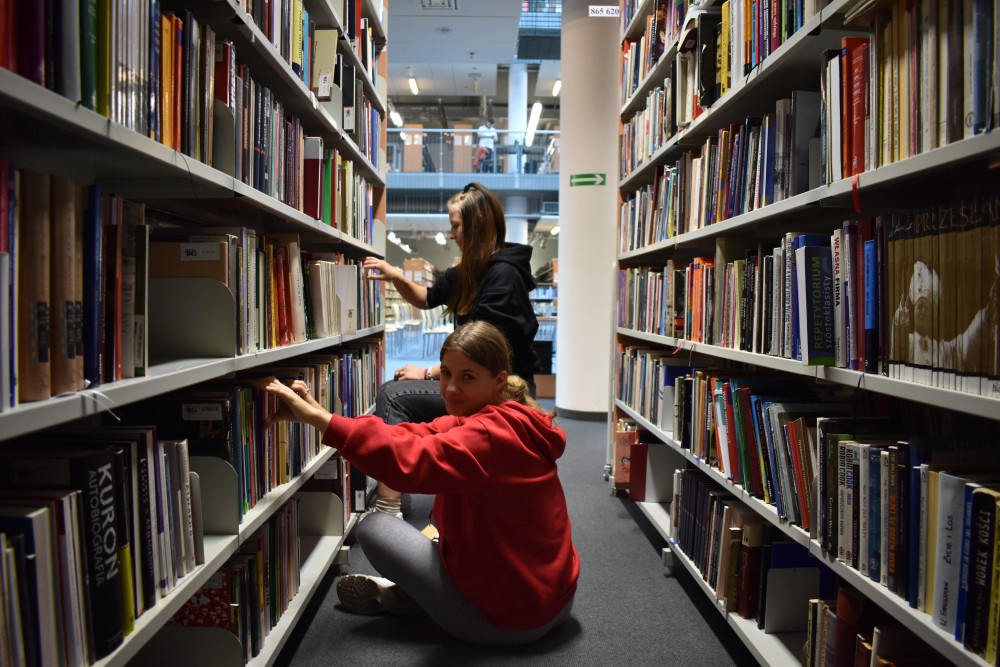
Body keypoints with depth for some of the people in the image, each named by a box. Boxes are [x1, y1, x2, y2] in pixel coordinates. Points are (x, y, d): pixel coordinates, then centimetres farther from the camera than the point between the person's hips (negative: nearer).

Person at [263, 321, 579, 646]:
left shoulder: (493, 435, -25)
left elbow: (411, 460, -40)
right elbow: (420, 436, -2)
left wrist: (316, 417, -39)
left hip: (508, 622, -9)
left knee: (373, 527, 0)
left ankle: (394, 597, 24)